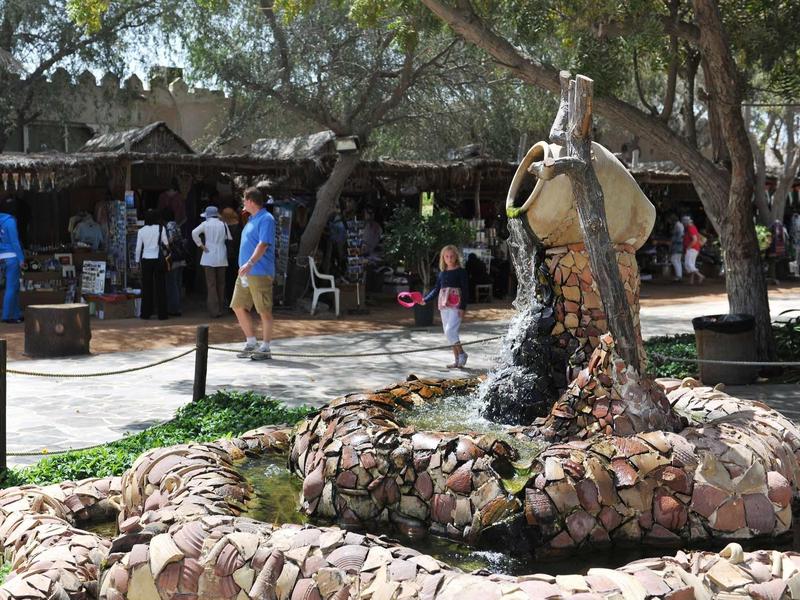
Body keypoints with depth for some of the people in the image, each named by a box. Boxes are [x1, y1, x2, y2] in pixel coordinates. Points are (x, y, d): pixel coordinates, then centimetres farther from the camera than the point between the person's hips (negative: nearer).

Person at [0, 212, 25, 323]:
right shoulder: (10, 221, -8)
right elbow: (14, 242, -12)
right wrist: (21, 259, -13)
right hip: (12, 257, -8)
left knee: (14, 287, 14)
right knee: (11, 287, -4)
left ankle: (17, 314, 18)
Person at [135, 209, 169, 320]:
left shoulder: (141, 231, 1)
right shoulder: (161, 228, -5)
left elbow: (138, 248, 3)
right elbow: (166, 243, -3)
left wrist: (137, 261, 13)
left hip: (146, 260, 2)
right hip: (158, 260, -2)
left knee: (146, 287, 8)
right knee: (160, 287, 2)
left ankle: (145, 313, 12)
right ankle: (161, 314, 2)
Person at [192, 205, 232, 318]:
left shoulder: (205, 224, -2)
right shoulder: (223, 225, 4)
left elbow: (194, 233, -16)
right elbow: (230, 239, 3)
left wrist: (201, 245, -8)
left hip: (209, 258, -3)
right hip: (222, 258, 3)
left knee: (211, 285, -1)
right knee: (221, 284, 11)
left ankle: (214, 311, -6)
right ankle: (220, 309, 14)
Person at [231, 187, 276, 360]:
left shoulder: (266, 219, -12)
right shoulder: (252, 219, 17)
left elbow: (263, 245, -23)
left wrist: (250, 263, -32)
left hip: (260, 273, -10)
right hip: (245, 273, 10)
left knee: (264, 311, -2)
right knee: (238, 307, 10)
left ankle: (265, 348, 6)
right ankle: (251, 344, 20)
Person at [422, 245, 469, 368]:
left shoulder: (461, 271, -5)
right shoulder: (442, 272, 11)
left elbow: (465, 290, -8)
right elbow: (436, 289, 17)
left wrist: (462, 307, -14)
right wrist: (425, 299, 7)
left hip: (456, 306, -6)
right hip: (444, 305, 6)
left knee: (450, 331, -16)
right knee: (448, 333, 7)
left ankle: (462, 354, 0)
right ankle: (457, 360, 13)